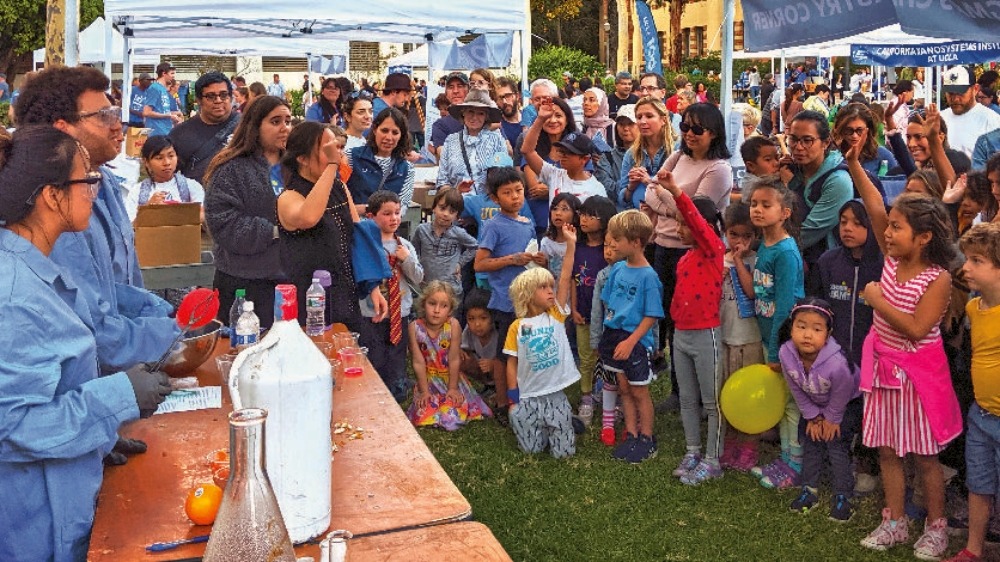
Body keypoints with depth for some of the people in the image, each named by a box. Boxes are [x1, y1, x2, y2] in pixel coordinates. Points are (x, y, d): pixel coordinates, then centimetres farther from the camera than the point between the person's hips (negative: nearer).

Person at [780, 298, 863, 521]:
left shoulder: (837, 363, -43)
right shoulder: (786, 354, -31)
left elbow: (840, 396, -22)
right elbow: (797, 391, -13)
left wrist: (832, 419, -8)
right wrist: (813, 417, -5)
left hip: (846, 403, -5)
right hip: (814, 403, 5)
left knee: (836, 444, -6)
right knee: (810, 441, 8)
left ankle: (842, 497, 8)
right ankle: (810, 490, 22)